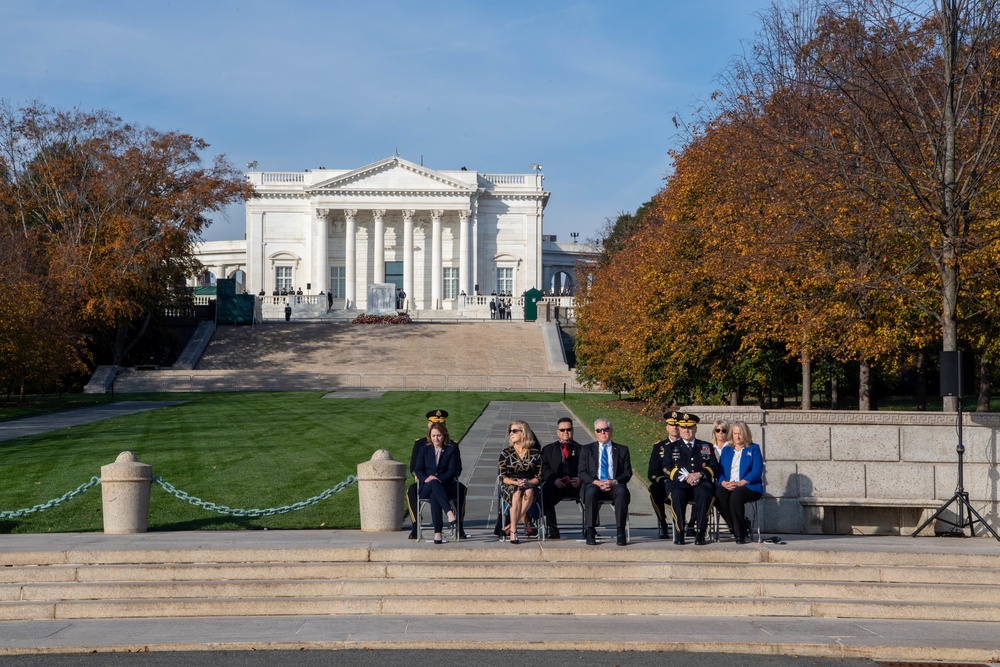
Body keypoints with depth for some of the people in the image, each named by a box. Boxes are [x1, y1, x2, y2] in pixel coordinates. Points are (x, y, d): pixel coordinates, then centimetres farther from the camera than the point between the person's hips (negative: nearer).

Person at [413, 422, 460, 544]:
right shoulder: (424, 450, 18)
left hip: (446, 487, -1)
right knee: (434, 483, -38)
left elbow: (452, 471, 0)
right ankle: (449, 512, -54)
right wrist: (426, 478, -17)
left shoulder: (451, 450, 12)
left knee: (434, 496, -38)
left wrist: (439, 479, -19)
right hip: (426, 489, 1)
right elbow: (418, 470, 7)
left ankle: (437, 533, -49)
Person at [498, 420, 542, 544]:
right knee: (517, 493, -37)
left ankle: (512, 524, -33)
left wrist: (528, 482, -16)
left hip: (530, 486, 1)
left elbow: (538, 478, 5)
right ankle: (513, 531, -36)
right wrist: (516, 482, -17)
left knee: (529, 492, -38)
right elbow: (503, 477, 2)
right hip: (509, 487, 0)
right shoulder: (506, 453, 7)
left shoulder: (535, 454, 8)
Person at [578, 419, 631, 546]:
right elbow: (582, 473, 7)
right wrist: (596, 482, -13)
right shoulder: (587, 450, 17)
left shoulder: (622, 450, 18)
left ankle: (621, 532, -34)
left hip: (614, 486, 0)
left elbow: (627, 473, 8)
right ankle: (590, 532, -33)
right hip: (594, 484, 0)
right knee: (591, 492, -37)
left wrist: (614, 482, -13)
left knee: (622, 491, -36)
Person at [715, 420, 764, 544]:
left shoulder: (753, 449, 10)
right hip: (728, 486, 3)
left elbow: (757, 471, -3)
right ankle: (733, 527, -18)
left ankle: (740, 534, -23)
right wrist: (723, 482, -11)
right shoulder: (726, 450, 22)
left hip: (748, 486, -3)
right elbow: (720, 470, 13)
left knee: (736, 496, -37)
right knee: (719, 494, -33)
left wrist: (740, 483, -16)